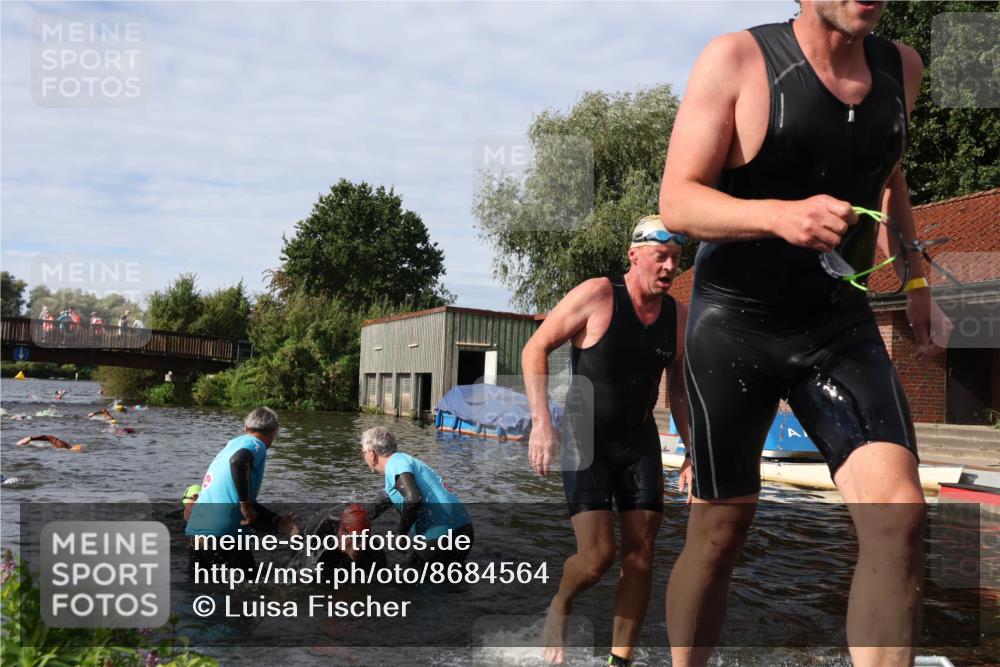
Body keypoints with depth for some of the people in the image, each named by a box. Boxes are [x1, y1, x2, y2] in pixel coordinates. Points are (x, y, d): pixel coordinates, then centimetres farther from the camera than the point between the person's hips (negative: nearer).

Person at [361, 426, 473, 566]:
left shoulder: (395, 462, -8)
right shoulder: (404, 460, 21)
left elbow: (413, 500, -24)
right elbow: (380, 505, 33)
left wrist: (400, 532, -10)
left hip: (441, 536, -9)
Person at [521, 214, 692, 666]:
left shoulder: (678, 316, 2)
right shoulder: (597, 295, -13)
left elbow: (678, 390, 13)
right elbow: (535, 349, -10)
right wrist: (541, 422, -20)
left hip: (639, 440, 5)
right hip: (585, 438, -5)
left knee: (640, 554, 2)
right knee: (598, 555, -12)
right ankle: (559, 606, 21)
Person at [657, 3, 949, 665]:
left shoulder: (902, 68, 7)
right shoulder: (737, 58, -9)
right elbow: (677, 201, -14)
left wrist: (916, 284, 18)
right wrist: (780, 215, -32)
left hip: (842, 324, 4)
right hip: (733, 325, -4)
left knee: (900, 515, -15)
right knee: (721, 529, 6)